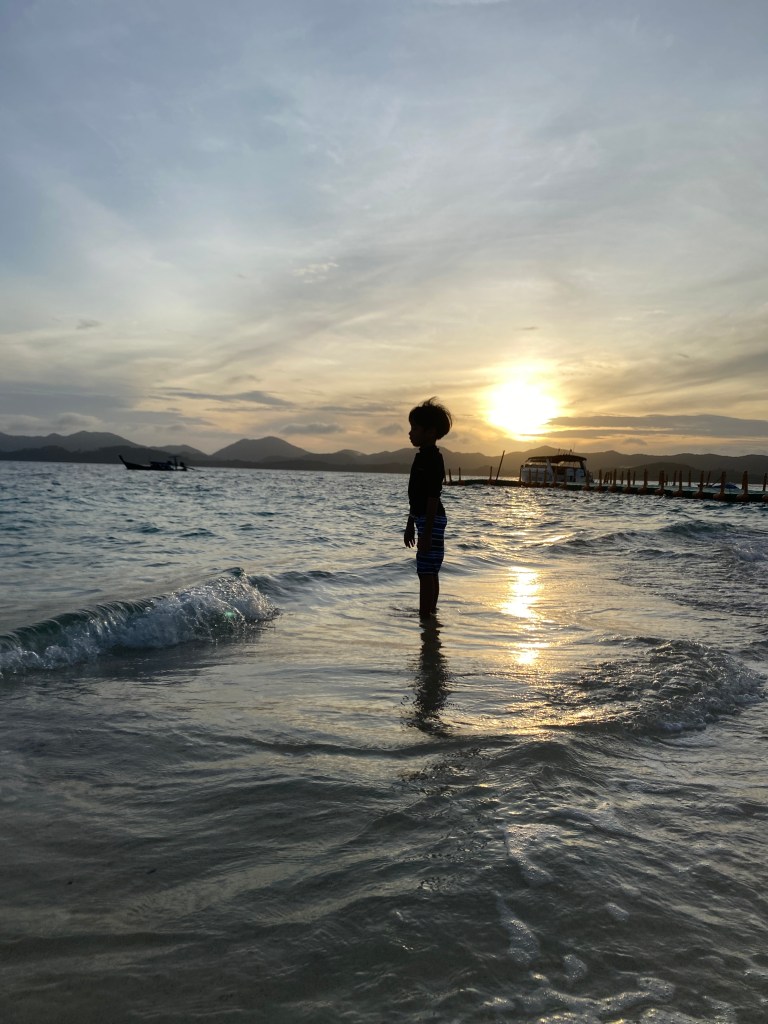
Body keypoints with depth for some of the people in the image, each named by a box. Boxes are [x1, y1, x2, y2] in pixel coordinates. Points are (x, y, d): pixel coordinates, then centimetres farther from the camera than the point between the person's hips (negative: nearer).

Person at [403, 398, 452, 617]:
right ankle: (430, 613, 24)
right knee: (430, 572, 15)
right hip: (424, 519, 10)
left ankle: (425, 616, -4)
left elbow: (433, 498, -21)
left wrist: (427, 533, -23)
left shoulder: (432, 459, -16)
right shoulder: (423, 457, 14)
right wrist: (410, 525, 22)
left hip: (432, 520, -10)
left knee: (426, 572, -8)